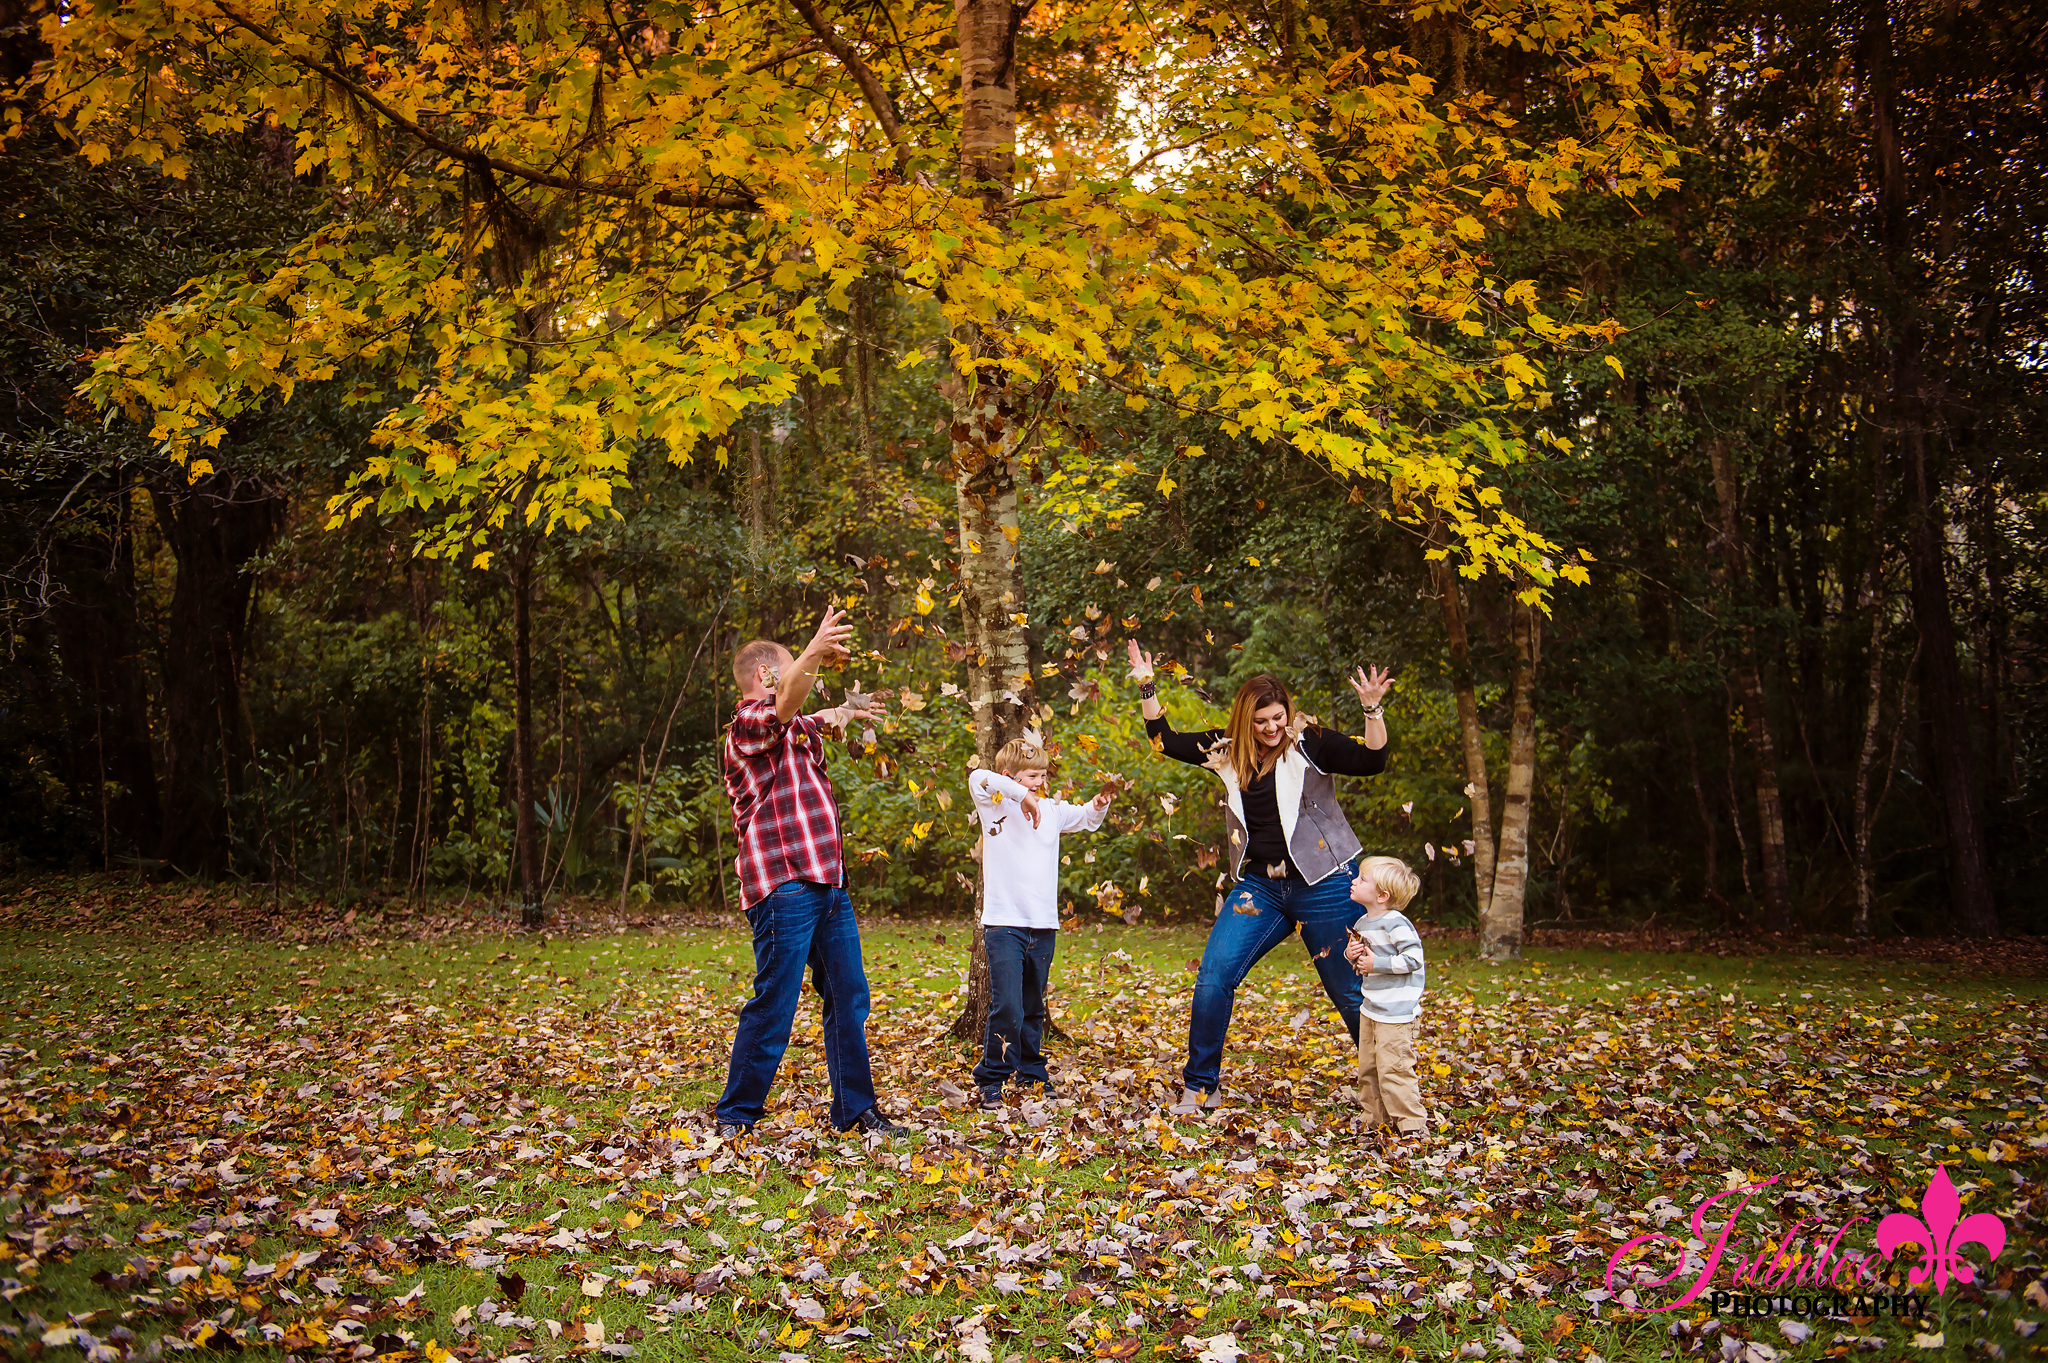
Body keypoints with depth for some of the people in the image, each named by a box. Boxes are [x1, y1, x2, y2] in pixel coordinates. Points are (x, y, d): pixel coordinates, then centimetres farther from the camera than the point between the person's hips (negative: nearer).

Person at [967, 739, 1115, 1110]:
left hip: (1043, 926, 5)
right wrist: (1021, 794, -22)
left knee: (1033, 1009, 15)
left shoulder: (1052, 809, 13)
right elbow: (978, 778, -21)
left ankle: (1031, 1073, 29)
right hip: (1004, 923, -5)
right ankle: (991, 1080, -1)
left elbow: (1086, 819, 28)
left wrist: (1099, 803, 7)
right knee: (1006, 1008, -13)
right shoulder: (995, 804, -1)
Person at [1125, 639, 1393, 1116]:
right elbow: (1166, 742, 12)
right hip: (1261, 885, 4)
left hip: (1323, 884, -4)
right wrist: (1147, 688, 5)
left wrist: (1373, 709, -28)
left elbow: (1372, 761, -16)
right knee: (1213, 977, -5)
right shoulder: (1227, 750, 7)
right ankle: (1201, 1086, 8)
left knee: (1349, 991, 3)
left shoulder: (1309, 744, -7)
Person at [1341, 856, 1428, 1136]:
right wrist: (1351, 955, 1)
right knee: (1368, 1069, 14)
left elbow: (1413, 959, -22)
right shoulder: (1362, 924, 10)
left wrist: (1377, 964, -21)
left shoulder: (1396, 924, -18)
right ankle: (1376, 1121, 24)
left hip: (1396, 1012, -9)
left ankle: (1412, 1125, 0)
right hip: (1370, 1008, 9)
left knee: (1392, 1069, -9)